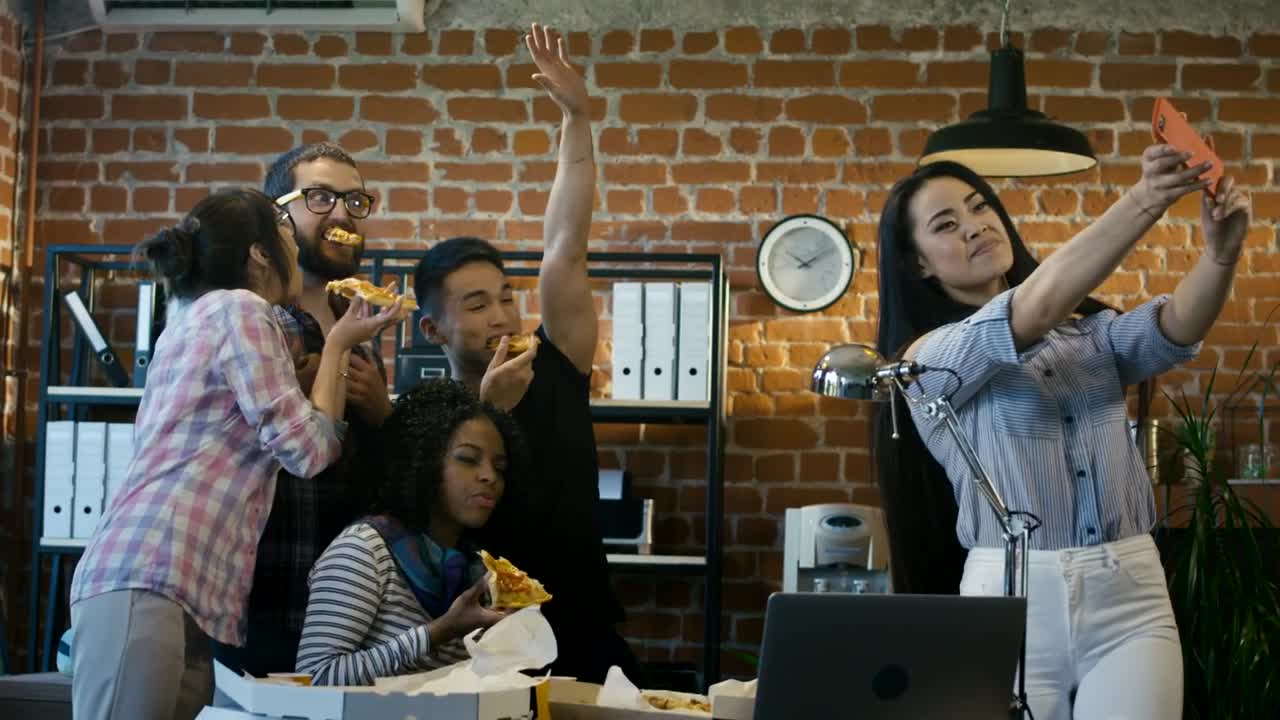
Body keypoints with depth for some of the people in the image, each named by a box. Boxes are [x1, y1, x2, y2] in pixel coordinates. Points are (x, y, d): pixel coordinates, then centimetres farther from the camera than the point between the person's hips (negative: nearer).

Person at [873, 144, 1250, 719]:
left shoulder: (1090, 331, 14)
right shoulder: (928, 359, 0)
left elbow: (1178, 327, -7)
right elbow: (1037, 306, -17)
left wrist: (1221, 251, -28)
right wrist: (1143, 201, -27)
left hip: (1130, 592, 3)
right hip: (1012, 597, -3)